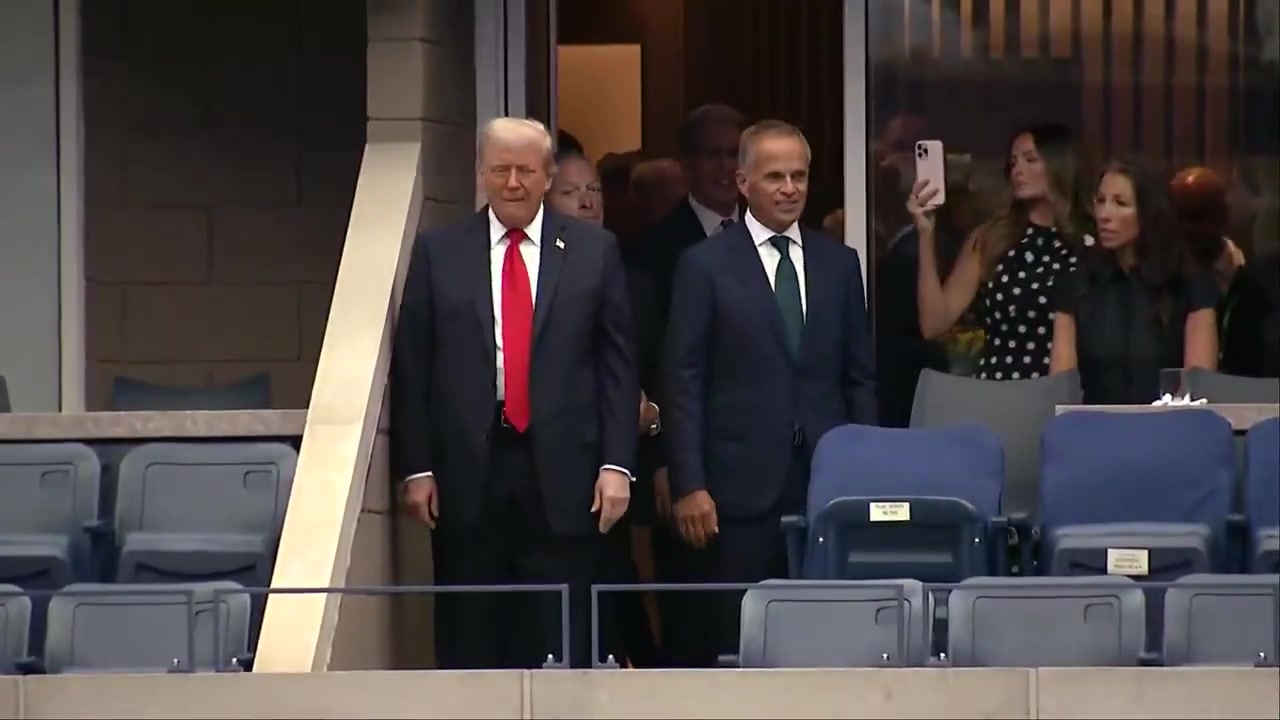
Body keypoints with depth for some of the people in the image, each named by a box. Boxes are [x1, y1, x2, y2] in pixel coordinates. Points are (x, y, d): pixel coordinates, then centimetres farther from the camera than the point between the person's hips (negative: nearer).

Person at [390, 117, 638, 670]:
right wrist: (416, 467, -2)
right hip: (467, 473, 1)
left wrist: (616, 463, -3)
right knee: (469, 645, 4)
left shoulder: (594, 251, 6)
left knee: (561, 641, 2)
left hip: (563, 477, 0)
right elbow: (410, 369, 5)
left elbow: (619, 365, 5)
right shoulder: (438, 253, 6)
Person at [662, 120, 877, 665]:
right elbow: (683, 383, -1)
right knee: (735, 642, -2)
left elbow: (859, 377, 15)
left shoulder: (839, 263, 13)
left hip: (828, 481, 3)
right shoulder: (706, 264, 2)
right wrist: (688, 486, -8)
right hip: (741, 486, -3)